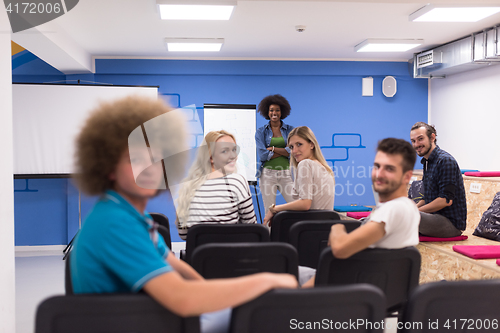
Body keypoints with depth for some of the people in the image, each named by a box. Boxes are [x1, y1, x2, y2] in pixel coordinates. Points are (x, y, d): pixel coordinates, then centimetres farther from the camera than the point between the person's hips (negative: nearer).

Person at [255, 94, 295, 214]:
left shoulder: (290, 130, 8)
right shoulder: (261, 132, 6)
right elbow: (262, 155, -6)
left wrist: (273, 148, -8)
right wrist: (284, 151, -5)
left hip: (286, 174, 1)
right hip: (268, 174, -1)